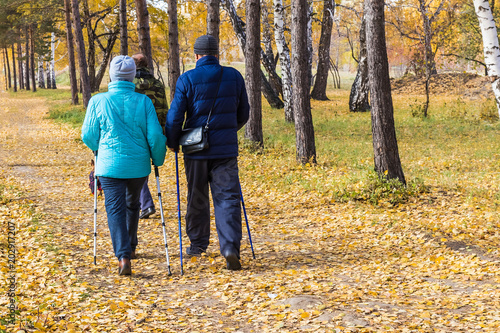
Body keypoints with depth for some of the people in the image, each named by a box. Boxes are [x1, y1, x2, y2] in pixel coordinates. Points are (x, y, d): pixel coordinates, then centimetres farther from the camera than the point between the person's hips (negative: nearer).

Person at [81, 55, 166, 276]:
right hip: (138, 165, 2)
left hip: (110, 165, -2)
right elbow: (155, 136, -7)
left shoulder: (98, 101, -6)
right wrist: (158, 159, 11)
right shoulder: (143, 102, -6)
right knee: (132, 205, 23)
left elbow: (88, 136, 2)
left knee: (115, 209, 0)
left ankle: (123, 256, -15)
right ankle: (130, 245, 41)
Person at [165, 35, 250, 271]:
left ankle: (198, 243, 29)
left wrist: (172, 143, 8)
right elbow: (243, 114, 11)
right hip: (226, 149, 1)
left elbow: (175, 116, -8)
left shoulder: (187, 79, -8)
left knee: (197, 198, 15)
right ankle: (230, 247, -14)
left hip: (196, 149, -1)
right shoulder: (234, 77, 2)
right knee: (227, 198, 0)